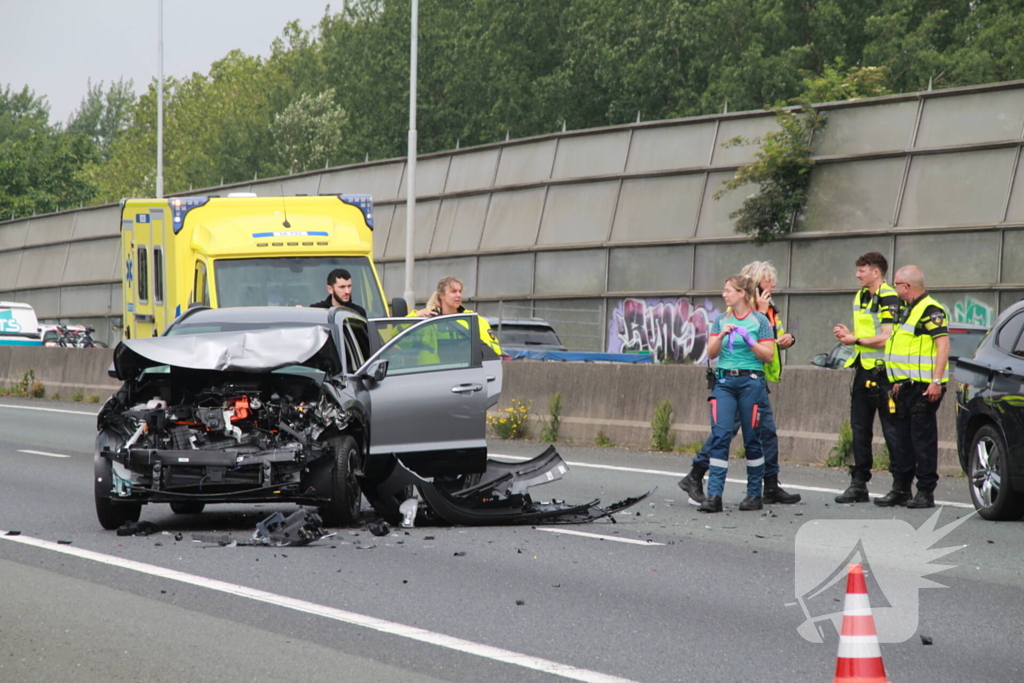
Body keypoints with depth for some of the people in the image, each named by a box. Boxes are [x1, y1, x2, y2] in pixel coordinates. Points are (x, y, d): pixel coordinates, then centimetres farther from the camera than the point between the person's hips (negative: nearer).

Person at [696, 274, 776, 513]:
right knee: (720, 435, -8)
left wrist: (749, 340, -16)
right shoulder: (721, 320, 11)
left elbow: (768, 355, -3)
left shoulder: (760, 321, -1)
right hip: (725, 381, 3)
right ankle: (714, 495, -12)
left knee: (752, 438, 4)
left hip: (751, 382, -3)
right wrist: (721, 335, -12)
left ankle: (754, 494, 15)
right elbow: (711, 353, 5)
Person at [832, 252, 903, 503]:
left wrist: (856, 340, -11)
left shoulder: (888, 298, -13)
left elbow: (886, 338, -20)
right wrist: (848, 334, 7)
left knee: (891, 430, -6)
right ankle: (859, 484, 16)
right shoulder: (860, 296, 16)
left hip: (882, 372, -9)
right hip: (863, 369, 9)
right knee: (859, 429, 10)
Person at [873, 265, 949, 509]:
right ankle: (900, 489, 17)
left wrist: (936, 381, -25)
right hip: (907, 387, 10)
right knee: (904, 438, 11)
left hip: (924, 387, -10)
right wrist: (899, 381, 23)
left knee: (923, 438, -7)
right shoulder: (909, 310, 19)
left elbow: (943, 345, -19)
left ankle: (926, 493, -4)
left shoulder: (930, 311, -12)